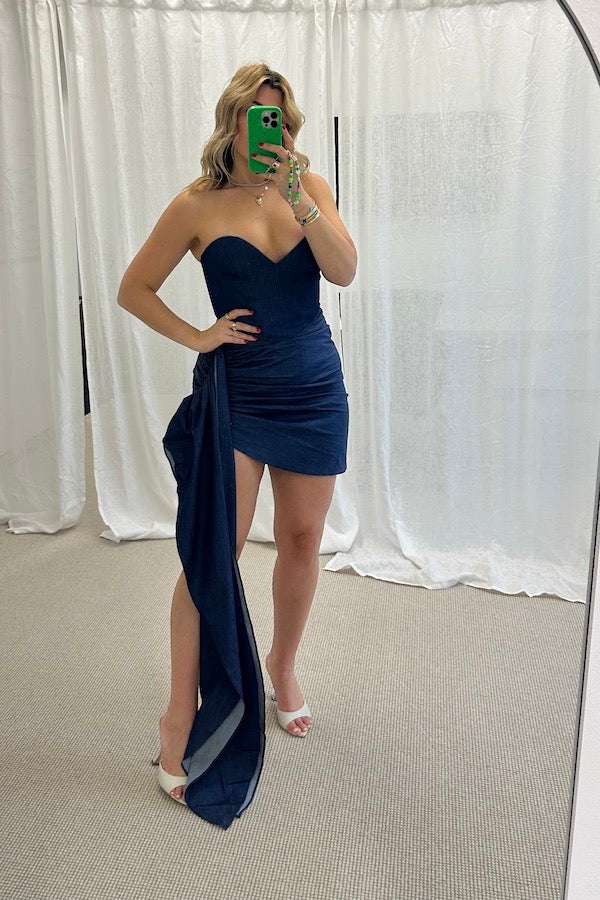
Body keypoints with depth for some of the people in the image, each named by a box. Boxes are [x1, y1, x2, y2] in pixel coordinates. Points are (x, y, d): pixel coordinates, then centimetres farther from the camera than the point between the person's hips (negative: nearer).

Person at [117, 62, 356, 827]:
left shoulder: (310, 186, 5)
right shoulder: (199, 204, -2)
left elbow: (344, 270, -10)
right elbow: (133, 289, 3)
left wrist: (297, 196, -19)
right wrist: (196, 337, -7)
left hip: (314, 388, 3)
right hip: (235, 390, -3)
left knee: (302, 538, 11)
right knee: (212, 552, -7)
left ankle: (282, 667, 35)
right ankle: (181, 715, 8)